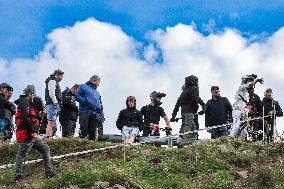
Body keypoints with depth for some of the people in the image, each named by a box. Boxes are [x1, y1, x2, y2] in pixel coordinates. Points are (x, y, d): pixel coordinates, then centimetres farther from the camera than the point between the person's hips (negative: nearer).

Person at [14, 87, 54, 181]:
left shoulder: (27, 104, 27)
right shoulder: (24, 103, -6)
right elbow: (25, 118, -20)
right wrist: (32, 131, -22)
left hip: (32, 135, 10)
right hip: (26, 135, -10)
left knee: (45, 149, 9)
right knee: (21, 155, -9)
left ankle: (48, 172, 7)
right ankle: (18, 177, -10)